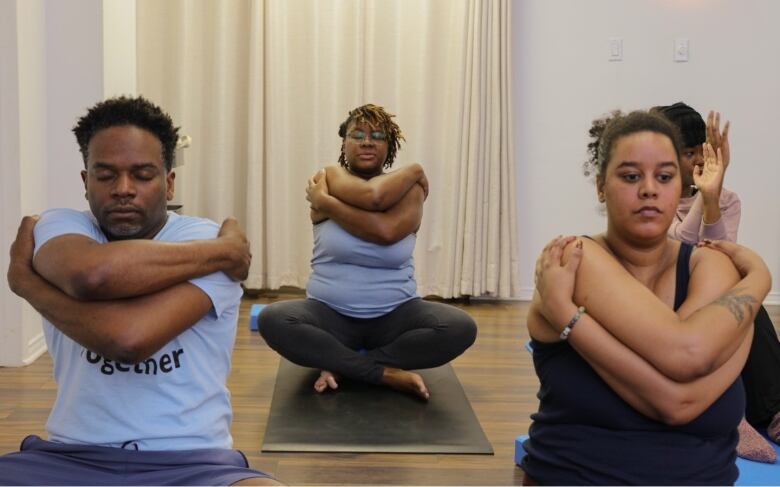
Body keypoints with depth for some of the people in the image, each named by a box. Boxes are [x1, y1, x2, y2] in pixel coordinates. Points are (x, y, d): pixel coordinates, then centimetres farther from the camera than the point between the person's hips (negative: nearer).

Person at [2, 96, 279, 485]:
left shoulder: (208, 237, -4)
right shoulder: (59, 226, 5)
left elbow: (131, 336, -21)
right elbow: (91, 274, -22)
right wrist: (223, 250, -14)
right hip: (71, 456, 2)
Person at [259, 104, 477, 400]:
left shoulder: (410, 189, 0)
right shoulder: (329, 178, -1)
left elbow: (387, 230, -23)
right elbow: (371, 196, -23)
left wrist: (325, 203, -15)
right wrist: (413, 170, -7)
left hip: (394, 316, 1)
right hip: (330, 314, 0)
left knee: (461, 328, -25)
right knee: (272, 320, -29)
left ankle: (340, 364, -14)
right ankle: (387, 372, -20)